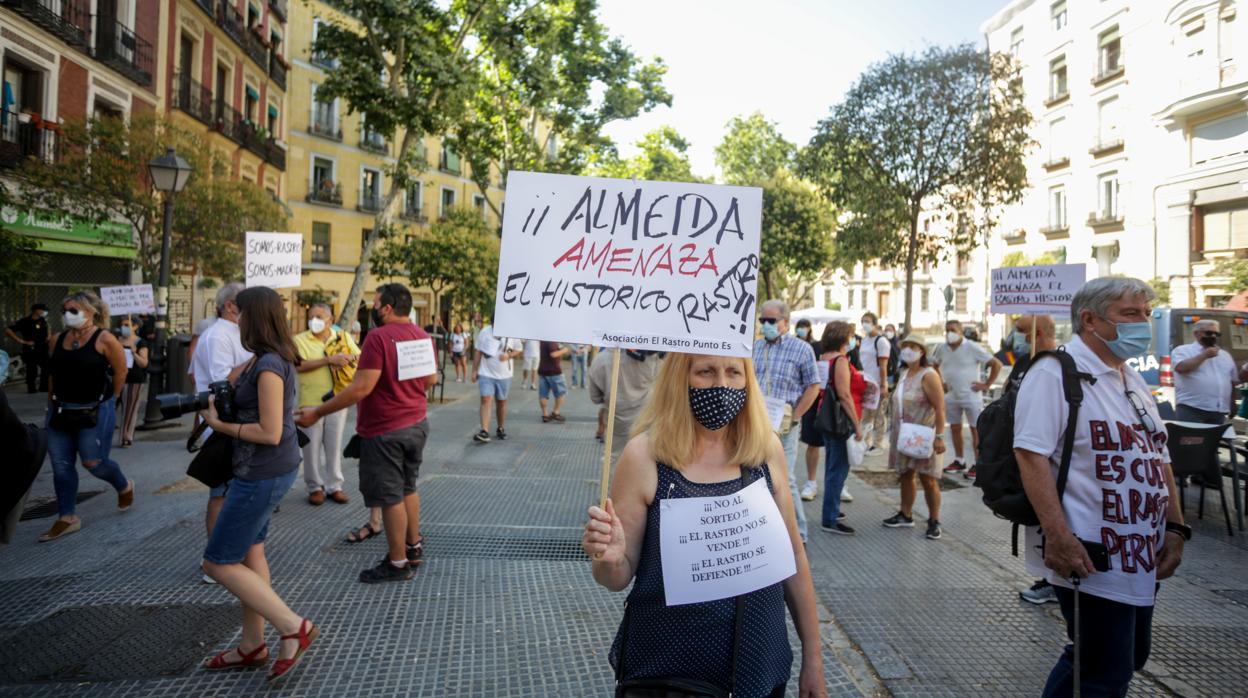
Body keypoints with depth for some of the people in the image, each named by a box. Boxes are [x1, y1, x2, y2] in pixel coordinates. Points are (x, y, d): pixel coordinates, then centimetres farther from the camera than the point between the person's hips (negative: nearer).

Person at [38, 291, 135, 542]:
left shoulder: (104, 339, -12)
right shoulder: (58, 339, 5)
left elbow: (120, 372, -7)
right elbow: (53, 374, 12)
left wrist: (107, 401, 2)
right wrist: (52, 404, 11)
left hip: (94, 413, -6)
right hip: (61, 412, 6)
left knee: (94, 463, 0)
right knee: (61, 466, 6)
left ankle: (124, 487, 29)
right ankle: (66, 518, 16)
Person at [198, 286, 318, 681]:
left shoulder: (269, 365, -22)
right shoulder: (263, 358, 8)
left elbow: (270, 433, -24)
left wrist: (219, 424, -13)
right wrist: (215, 403, 7)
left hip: (264, 473, -10)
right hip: (262, 470, 10)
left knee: (219, 563, 1)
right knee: (248, 552, 17)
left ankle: (293, 627, 3)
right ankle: (252, 645, 30)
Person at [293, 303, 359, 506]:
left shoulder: (343, 337, 6)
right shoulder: (300, 340, -2)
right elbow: (300, 366, -17)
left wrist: (349, 357, -13)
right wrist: (329, 360, -23)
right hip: (311, 402, -2)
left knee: (335, 445, 9)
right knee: (312, 447, 5)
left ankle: (334, 485, 20)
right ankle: (315, 487, 19)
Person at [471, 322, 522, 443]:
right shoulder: (485, 332, -6)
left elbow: (519, 350, 7)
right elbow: (477, 351, 2)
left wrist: (509, 355, -15)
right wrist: (474, 371, 1)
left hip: (504, 375, 1)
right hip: (486, 374, -1)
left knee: (501, 402, 13)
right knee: (486, 400, -12)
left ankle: (501, 428, 30)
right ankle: (484, 432, -15)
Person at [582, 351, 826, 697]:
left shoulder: (767, 449, -7)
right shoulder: (644, 455, -16)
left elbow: (793, 556, 5)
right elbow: (620, 576, -8)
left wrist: (812, 658, 8)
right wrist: (609, 559, -30)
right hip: (667, 668, -2)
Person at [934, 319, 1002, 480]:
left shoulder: (973, 347, -14)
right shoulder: (942, 349, 2)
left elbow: (996, 364, -13)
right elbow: (934, 365, 21)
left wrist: (986, 385, -12)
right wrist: (941, 382, 11)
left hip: (971, 396, -6)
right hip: (951, 397, 6)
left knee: (976, 430, 0)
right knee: (955, 429, 13)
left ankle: (978, 464, 7)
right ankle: (959, 461, 26)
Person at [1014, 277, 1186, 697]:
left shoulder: (1132, 380, 15)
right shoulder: (1056, 373, -13)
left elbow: (1158, 459, 19)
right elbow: (1031, 454, -22)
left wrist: (1175, 527, 9)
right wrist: (1058, 536, -27)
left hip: (1142, 559, 9)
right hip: (1090, 559, -9)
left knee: (1128, 659, 19)